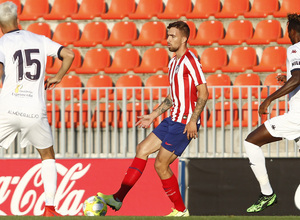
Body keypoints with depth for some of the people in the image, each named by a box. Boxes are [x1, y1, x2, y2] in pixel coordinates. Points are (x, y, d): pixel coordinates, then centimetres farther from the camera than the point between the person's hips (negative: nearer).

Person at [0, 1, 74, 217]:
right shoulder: (40, 40, 10)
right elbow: (69, 54, 6)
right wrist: (57, 78, 20)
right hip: (35, 110, 2)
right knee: (48, 156, 22)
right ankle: (50, 208, 10)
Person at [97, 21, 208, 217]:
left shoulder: (190, 61, -14)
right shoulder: (173, 63, 17)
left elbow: (203, 93, -18)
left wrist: (193, 120, -24)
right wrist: (153, 116, 23)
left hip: (185, 124, -10)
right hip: (173, 120, 10)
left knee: (161, 164, -7)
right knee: (143, 149, 7)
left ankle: (181, 210, 6)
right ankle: (118, 198, 8)